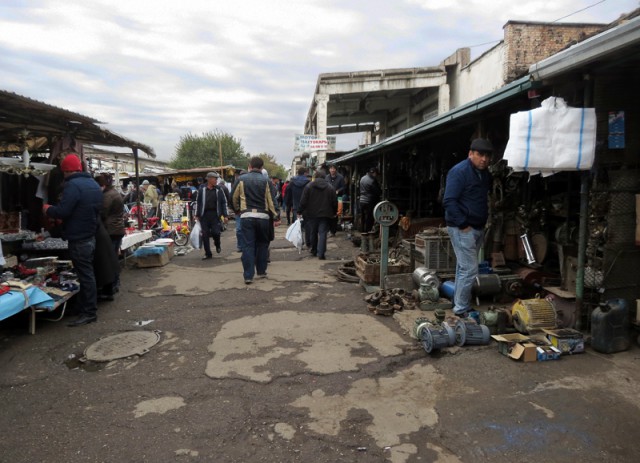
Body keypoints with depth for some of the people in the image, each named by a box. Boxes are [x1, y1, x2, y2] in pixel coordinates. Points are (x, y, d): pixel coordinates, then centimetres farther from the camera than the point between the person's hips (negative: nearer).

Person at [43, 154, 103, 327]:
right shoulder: (93, 184, 13)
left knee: (85, 275, -5)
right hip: (90, 236, 10)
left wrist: (47, 209, -2)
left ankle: (89, 312, 1)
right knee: (86, 273, 16)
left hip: (78, 239, -9)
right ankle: (84, 308, 26)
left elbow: (62, 211, -24)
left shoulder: (73, 185, -18)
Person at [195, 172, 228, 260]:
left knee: (216, 232, -11)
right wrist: (197, 215, 7)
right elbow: (198, 202, 9)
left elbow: (224, 202, 7)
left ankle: (217, 244, 23)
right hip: (204, 215, 1)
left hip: (215, 214, -1)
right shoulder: (202, 189, 3)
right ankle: (208, 253, 13)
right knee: (205, 234, 2)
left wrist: (225, 215, 2)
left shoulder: (219, 190, 3)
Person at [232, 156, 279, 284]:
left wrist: (237, 210, 27)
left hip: (247, 216, 0)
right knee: (262, 244, 16)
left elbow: (235, 198, 10)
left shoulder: (241, 179, 3)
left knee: (248, 245, 0)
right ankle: (261, 271, 21)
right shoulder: (265, 181, 0)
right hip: (263, 216, 0)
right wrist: (274, 216, 6)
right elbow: (270, 200, -1)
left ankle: (248, 276, -5)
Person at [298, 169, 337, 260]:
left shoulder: (309, 186, -3)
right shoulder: (330, 187, 1)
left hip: (311, 214, 0)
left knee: (313, 233, 15)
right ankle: (321, 253, -10)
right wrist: (334, 212, 16)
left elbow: (303, 201, -6)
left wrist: (300, 211, 2)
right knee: (322, 233, -2)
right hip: (325, 214, 0)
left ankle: (314, 250, 28)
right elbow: (334, 202, 3)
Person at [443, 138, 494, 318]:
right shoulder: (459, 172, -15)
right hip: (462, 228, -8)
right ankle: (461, 309, 2)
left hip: (478, 228, 9)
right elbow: (449, 201, -20)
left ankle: (459, 304, 25)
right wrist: (463, 225, -20)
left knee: (464, 268, 15)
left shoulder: (485, 174, 12)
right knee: (470, 269, -9)